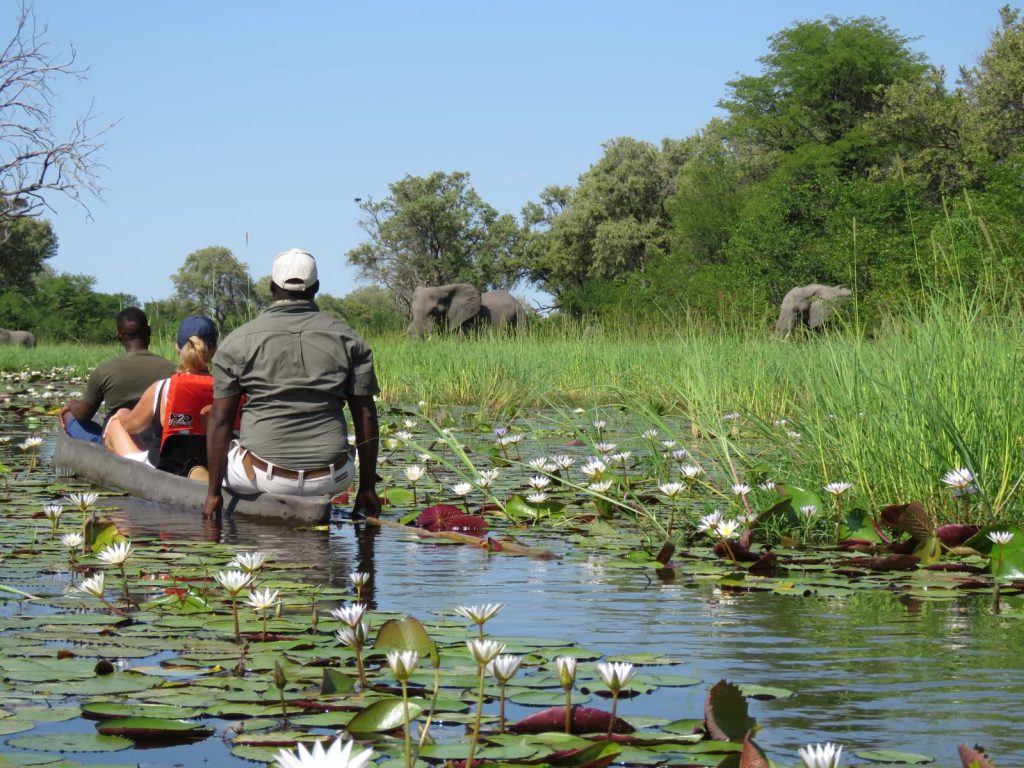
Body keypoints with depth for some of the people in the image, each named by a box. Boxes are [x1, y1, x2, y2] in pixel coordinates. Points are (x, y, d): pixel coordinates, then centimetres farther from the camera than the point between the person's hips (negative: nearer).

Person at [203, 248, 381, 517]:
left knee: (220, 454, 27)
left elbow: (219, 421, -1)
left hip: (264, 476, -2)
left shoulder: (236, 343, 0)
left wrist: (214, 492, 4)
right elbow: (366, 417, 4)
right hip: (331, 479, 2)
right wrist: (367, 488, 10)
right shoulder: (349, 340, 4)